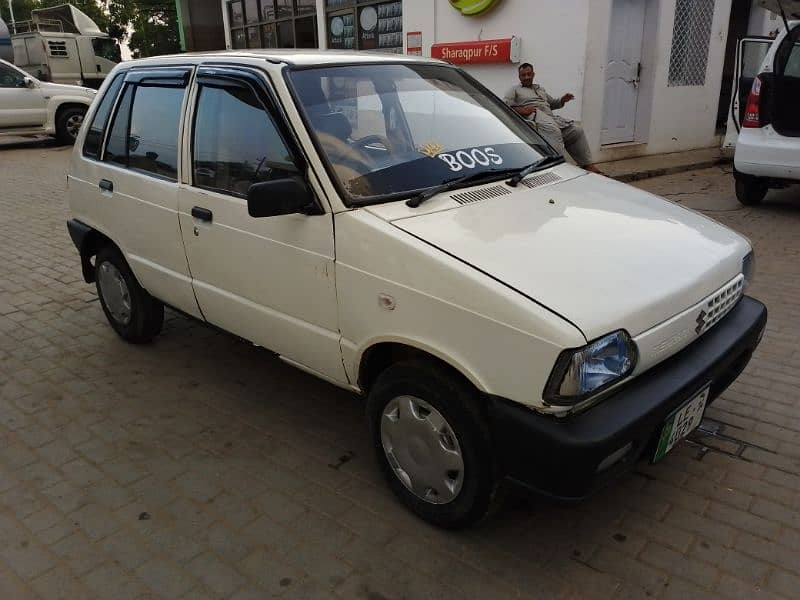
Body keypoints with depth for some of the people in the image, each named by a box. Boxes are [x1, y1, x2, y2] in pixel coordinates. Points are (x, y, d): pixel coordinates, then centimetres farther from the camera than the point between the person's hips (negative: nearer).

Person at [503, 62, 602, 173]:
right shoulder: (515, 90, 17)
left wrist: (562, 100, 17)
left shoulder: (540, 89, 36)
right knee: (553, 131, -38)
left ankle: (587, 164, -13)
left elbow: (552, 103, 41)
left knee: (577, 130, -14)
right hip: (535, 117, -7)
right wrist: (520, 110, -14)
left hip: (552, 118, 7)